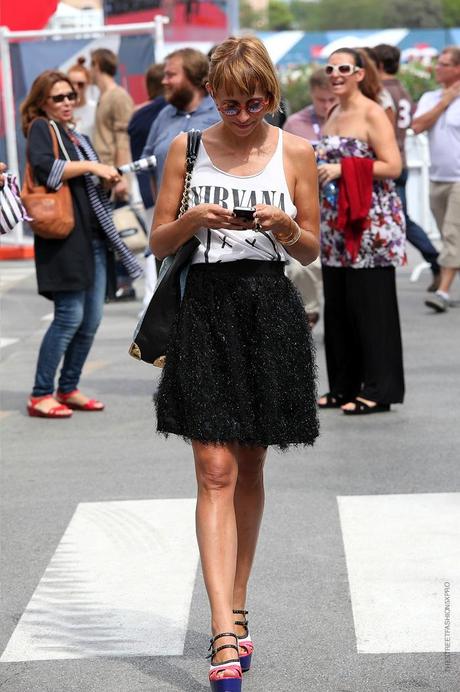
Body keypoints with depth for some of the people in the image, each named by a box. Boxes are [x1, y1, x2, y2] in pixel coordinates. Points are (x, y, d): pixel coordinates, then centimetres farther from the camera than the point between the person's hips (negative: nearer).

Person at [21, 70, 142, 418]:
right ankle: (41, 395, -3)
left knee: (92, 318, 6)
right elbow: (44, 167, -21)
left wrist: (110, 180, 8)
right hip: (64, 236, -8)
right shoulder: (41, 129, -1)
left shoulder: (79, 138, 21)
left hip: (94, 236, 8)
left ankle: (68, 389, 17)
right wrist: (90, 166, -17)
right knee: (70, 316, -10)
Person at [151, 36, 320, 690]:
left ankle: (235, 609, 25)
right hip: (206, 308, -1)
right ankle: (226, 633, -13)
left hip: (270, 310, 1)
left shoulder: (296, 152, 4)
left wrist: (285, 226, -13)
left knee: (250, 468, 10)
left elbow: (312, 249, 8)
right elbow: (159, 242, 7)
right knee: (216, 472, -9)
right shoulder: (187, 148, 4)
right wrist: (193, 219, -13)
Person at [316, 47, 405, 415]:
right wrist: (317, 166, 6)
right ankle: (344, 386, 17)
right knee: (337, 304, 9)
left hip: (371, 222, -8)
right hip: (335, 223, 8)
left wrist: (343, 168, -19)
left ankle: (379, 389, 1)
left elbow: (393, 166, -16)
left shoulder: (372, 114, -8)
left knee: (370, 304, -5)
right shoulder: (334, 114, 15)